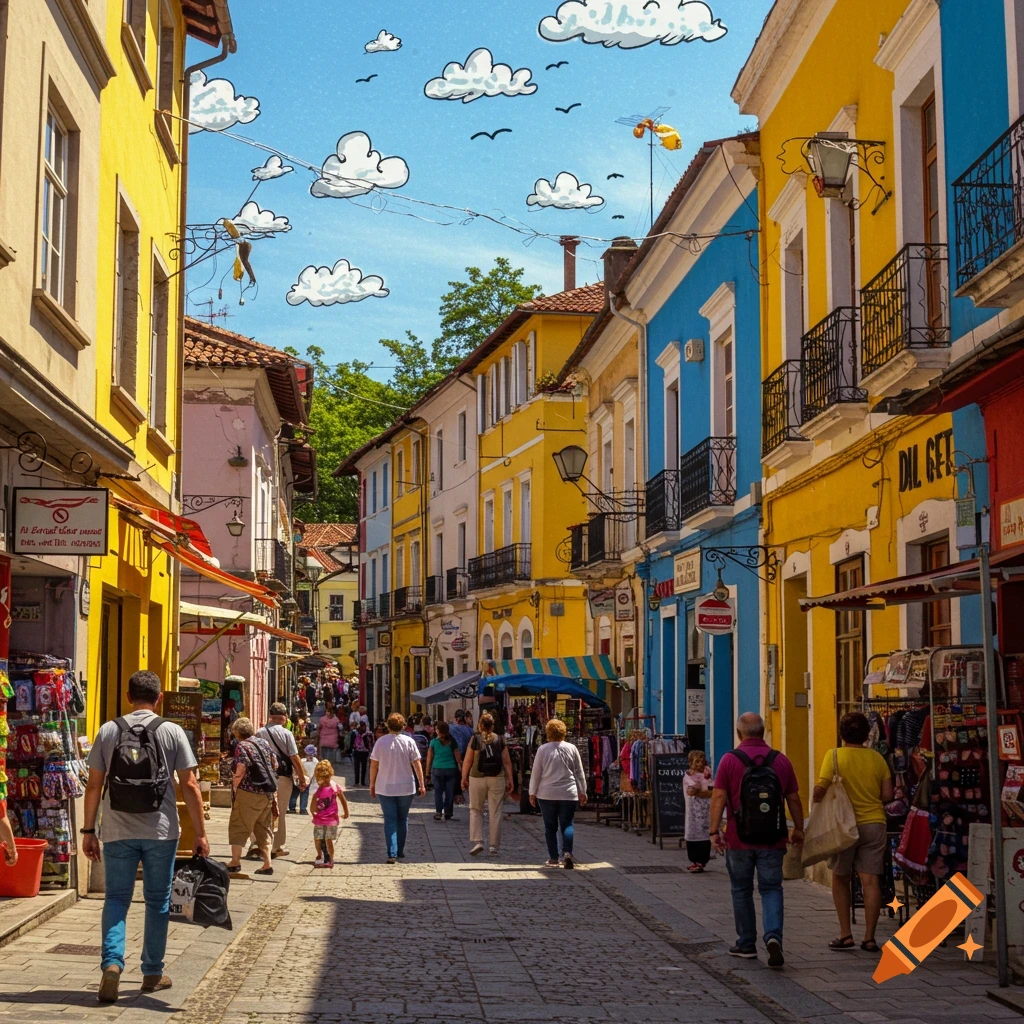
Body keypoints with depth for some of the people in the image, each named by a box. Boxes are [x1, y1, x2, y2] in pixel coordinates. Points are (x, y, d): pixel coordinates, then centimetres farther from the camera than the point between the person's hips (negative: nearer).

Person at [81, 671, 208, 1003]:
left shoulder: (108, 731, 2)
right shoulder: (172, 732, -2)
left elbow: (94, 784, 2)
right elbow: (189, 785, -3)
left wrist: (88, 830, 10)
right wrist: (200, 833, 1)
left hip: (118, 832, 1)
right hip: (160, 832, -1)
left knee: (116, 899, 9)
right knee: (157, 902, 12)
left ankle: (111, 964, -10)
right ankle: (152, 974, 18)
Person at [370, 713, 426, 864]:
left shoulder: (381, 742, -6)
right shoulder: (409, 741, -6)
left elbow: (373, 765, -4)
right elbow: (417, 764, -5)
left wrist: (372, 785, 6)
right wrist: (421, 784, 1)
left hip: (385, 788, -1)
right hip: (406, 788, 1)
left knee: (390, 820, 2)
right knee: (402, 819, 16)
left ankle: (392, 854, -8)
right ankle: (400, 851, 23)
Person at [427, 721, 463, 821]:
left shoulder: (433, 742, -5)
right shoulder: (452, 742, -2)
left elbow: (429, 757, 0)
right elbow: (458, 757, 2)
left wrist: (428, 770, 9)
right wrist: (460, 768, 13)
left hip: (437, 769, -1)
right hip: (451, 769, 1)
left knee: (438, 791, 9)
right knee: (449, 792, 7)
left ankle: (438, 812, 0)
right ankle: (448, 813, 8)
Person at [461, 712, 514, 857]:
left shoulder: (475, 739, -3)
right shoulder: (500, 740, 2)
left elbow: (467, 761, -2)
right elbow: (507, 762, 2)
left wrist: (464, 778, 8)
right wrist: (510, 779, 8)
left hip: (477, 778, -1)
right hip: (497, 779, 1)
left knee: (475, 810, 12)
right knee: (495, 813, 6)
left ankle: (477, 841, -2)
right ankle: (494, 846, 8)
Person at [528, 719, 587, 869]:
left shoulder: (542, 749, -4)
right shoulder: (571, 748, 2)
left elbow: (536, 773, -1)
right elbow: (580, 773, 7)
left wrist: (532, 793, 8)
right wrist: (582, 792, 15)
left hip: (547, 794, -1)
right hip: (568, 794, 1)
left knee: (550, 827, 7)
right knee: (567, 824, 4)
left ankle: (553, 859, 8)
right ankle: (567, 852, -17)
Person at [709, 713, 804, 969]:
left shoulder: (730, 760, -5)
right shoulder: (780, 760, 2)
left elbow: (719, 797, -10)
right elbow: (793, 799, 8)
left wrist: (714, 831, -7)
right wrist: (798, 829, 19)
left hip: (739, 840, -1)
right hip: (772, 840, 1)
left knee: (742, 891, 12)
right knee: (771, 889, 7)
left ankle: (746, 945, 20)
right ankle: (773, 935, -15)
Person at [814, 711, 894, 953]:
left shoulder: (834, 756, -7)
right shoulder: (877, 758, 3)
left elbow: (821, 788, -15)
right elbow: (887, 795, 3)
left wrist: (816, 802, 5)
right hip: (874, 824, 2)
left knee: (840, 879, 13)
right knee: (870, 880, 1)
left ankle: (845, 934, 11)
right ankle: (869, 938, 1)